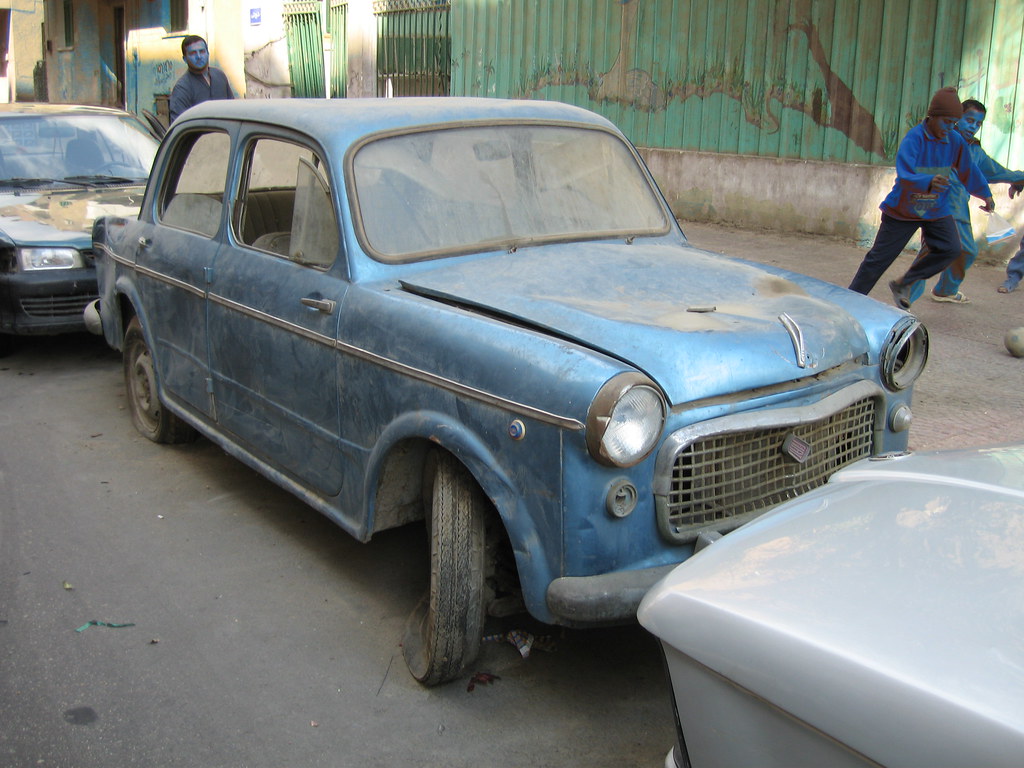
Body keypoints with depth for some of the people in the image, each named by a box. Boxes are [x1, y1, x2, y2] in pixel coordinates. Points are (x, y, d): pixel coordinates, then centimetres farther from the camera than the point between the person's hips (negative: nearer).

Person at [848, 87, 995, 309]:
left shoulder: (955, 141, -4)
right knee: (879, 258, 0)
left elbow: (969, 172, 13)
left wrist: (986, 195, 22)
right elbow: (904, 176, -34)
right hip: (903, 208, -5)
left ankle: (903, 284, 3)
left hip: (937, 209, 5)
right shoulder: (914, 138, -20)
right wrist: (929, 182, -52)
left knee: (950, 249, -12)